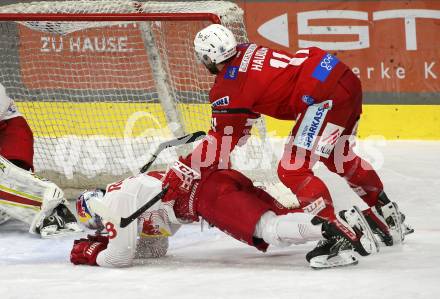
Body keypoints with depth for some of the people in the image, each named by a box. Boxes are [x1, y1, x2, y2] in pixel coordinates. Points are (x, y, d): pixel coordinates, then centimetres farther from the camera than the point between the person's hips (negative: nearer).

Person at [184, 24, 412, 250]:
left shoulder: (229, 87, -7)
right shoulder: (246, 51, 18)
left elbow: (221, 146, -3)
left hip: (326, 95, -10)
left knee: (292, 170, -8)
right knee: (340, 160, 30)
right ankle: (389, 216, 42)